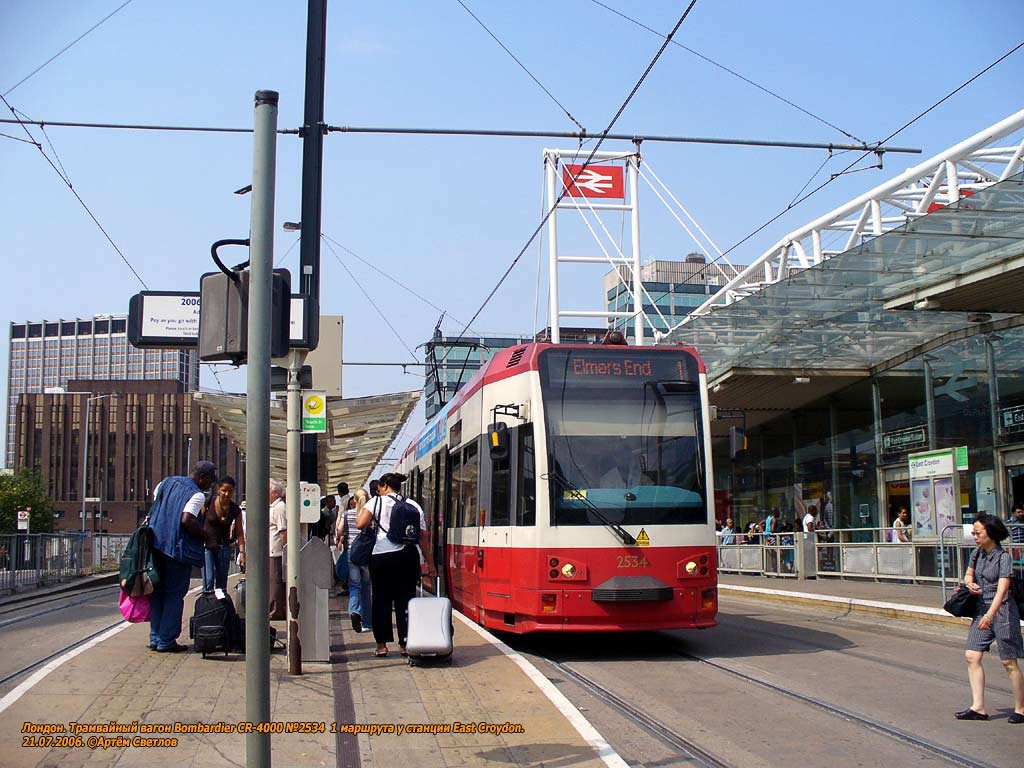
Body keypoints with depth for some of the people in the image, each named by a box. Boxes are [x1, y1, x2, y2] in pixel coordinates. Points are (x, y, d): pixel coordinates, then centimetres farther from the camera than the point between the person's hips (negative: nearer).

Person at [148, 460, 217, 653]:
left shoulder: (168, 482, 12)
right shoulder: (197, 495, -12)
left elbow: (154, 497, 24)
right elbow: (187, 520, -24)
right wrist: (206, 536, -12)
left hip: (156, 544, 8)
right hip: (178, 549, -8)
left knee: (158, 592, 14)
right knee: (174, 595, 1)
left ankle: (155, 638, 18)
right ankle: (166, 641, 1)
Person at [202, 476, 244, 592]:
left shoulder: (235, 510, -5)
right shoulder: (208, 502, -10)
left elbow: (239, 534, -1)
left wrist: (242, 552, -9)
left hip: (223, 547, 3)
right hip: (206, 545, -3)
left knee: (222, 582, 5)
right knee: (208, 580, -14)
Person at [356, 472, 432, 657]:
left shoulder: (377, 502, 2)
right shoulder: (413, 505, 11)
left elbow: (360, 524, -9)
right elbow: (423, 536, 10)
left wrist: (360, 511, 12)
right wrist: (429, 562, 16)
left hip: (382, 556, -2)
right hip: (409, 556, 2)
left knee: (381, 600, 7)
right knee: (405, 600, 8)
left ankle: (382, 645, 8)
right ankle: (405, 644, 10)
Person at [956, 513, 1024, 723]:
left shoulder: (1003, 557, -15)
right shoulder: (977, 553, 6)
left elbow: (1002, 589, -25)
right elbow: (968, 574, 22)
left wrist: (990, 614, -36)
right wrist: (969, 583, -3)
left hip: (1002, 611, -7)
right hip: (982, 610, 7)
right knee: (972, 656, -2)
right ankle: (978, 707, 1)